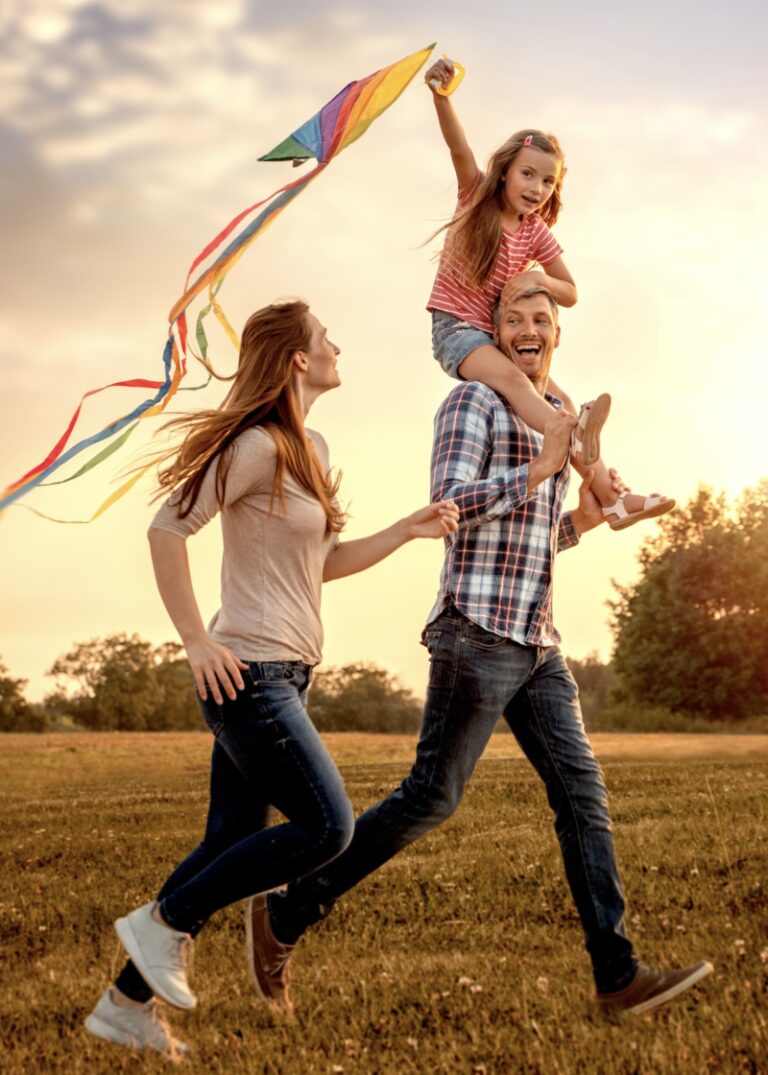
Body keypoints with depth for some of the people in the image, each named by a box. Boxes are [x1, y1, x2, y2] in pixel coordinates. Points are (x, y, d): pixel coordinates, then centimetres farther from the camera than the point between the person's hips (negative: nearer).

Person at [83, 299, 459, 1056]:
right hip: (249, 673, -9)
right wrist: (197, 641, -17)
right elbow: (167, 530, -16)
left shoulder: (309, 451, 16)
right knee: (326, 827, -10)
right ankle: (167, 923, 2)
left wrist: (409, 530, 10)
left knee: (231, 844, 10)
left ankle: (127, 1003, 18)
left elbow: (324, 563, 20)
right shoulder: (258, 446, -13)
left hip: (282, 677, 9)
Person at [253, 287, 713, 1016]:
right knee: (431, 798, -5)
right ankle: (286, 915, 7)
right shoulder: (473, 400, -2)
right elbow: (449, 504, -16)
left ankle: (617, 975, 1)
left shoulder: (553, 419, 22)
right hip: (477, 634, -8)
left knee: (582, 793, 0)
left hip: (537, 644, 8)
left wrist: (584, 519, 12)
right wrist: (540, 469, -15)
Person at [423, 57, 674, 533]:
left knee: (562, 402, -8)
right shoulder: (478, 197, -4)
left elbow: (571, 294, 10)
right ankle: (581, 450, -55)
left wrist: (537, 279, -13)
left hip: (499, 335, 6)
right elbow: (460, 149, -23)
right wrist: (441, 95, -41)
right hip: (456, 328, -5)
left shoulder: (536, 233, 5)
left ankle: (611, 497, -11)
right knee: (512, 378, -33)